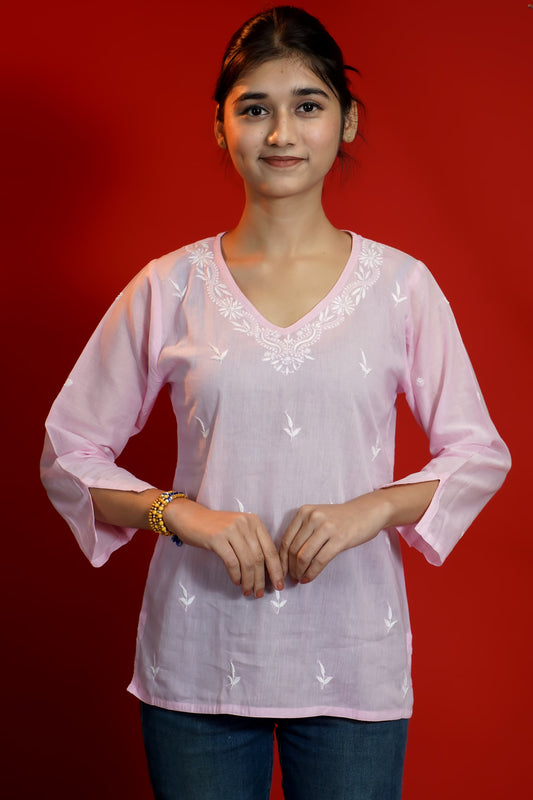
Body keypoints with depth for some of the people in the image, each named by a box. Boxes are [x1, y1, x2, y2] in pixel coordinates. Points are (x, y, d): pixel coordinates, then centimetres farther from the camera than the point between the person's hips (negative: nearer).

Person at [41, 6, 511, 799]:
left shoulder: (400, 285, 0)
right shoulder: (170, 288, 0)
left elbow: (480, 453, 3)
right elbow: (68, 453, 2)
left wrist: (374, 508, -14)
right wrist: (182, 513, -14)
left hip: (354, 663, 0)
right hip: (197, 665, 0)